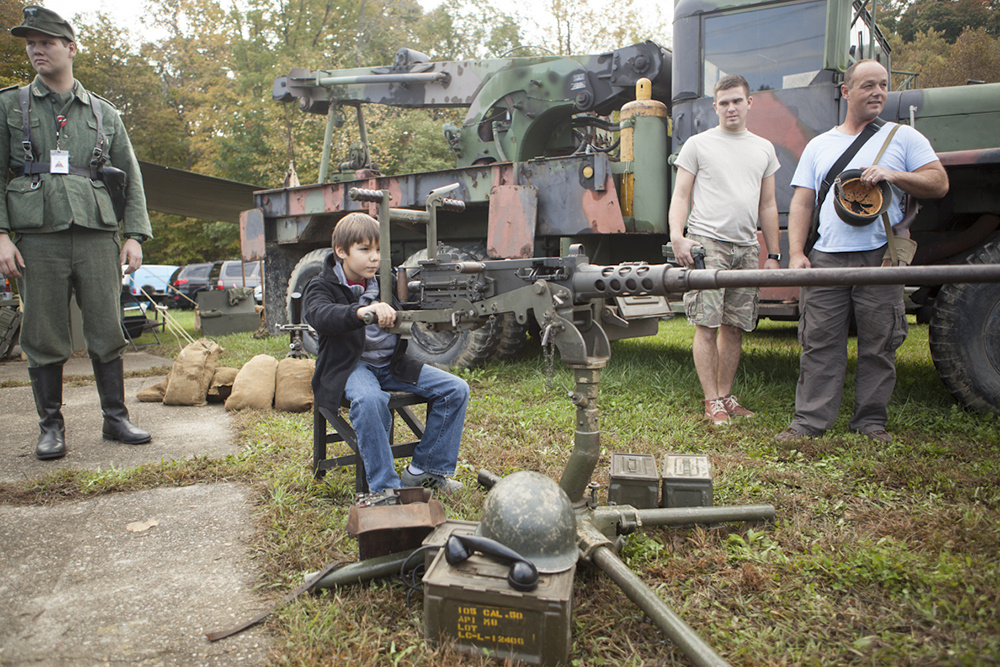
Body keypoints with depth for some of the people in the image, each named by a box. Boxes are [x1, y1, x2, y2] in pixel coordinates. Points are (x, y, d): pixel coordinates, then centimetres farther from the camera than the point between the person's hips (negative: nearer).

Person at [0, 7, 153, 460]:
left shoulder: (105, 114, 15)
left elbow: (131, 178, 13)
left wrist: (135, 235, 3)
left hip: (97, 236, 1)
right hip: (37, 238, 0)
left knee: (107, 332, 2)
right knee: (44, 338, 2)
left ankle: (116, 418, 12)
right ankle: (51, 427, 12)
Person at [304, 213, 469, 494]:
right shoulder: (323, 286, -6)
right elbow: (320, 314, -29)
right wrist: (362, 312, -49)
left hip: (391, 363, 5)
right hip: (350, 365, -5)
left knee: (456, 389, -9)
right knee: (369, 400, -39)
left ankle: (423, 469, 2)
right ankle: (385, 487, -25)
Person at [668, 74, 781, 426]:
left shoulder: (764, 148, 19)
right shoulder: (697, 144, 6)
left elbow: (768, 205, 20)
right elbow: (680, 196, 1)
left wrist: (773, 255, 15)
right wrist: (677, 236, -16)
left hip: (747, 247, 5)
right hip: (707, 242, -4)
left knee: (736, 327, 5)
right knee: (707, 325, -8)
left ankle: (726, 396, 17)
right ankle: (712, 403, -2)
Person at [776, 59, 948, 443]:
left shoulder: (903, 137, 13)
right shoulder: (819, 146, 17)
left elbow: (939, 184, 7)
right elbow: (802, 203, 11)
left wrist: (894, 175, -10)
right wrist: (796, 253, -1)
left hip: (881, 256, 0)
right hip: (826, 257, 1)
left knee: (879, 345, 3)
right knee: (820, 343, -1)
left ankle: (871, 420, 16)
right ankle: (810, 420, 4)